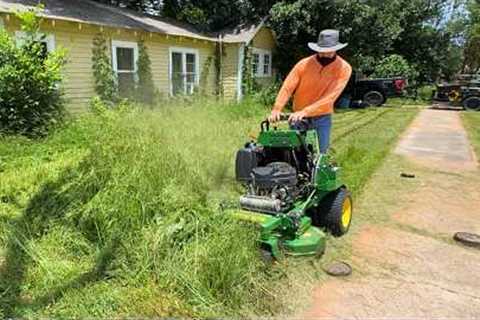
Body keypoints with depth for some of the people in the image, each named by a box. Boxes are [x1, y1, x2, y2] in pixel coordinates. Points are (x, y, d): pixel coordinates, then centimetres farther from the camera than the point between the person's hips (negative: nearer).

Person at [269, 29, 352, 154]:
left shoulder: (344, 68, -12)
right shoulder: (304, 64, -11)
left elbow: (330, 96, -23)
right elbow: (287, 88, -15)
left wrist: (305, 111, -34)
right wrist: (276, 109, -32)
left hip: (322, 119, 0)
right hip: (298, 117, 0)